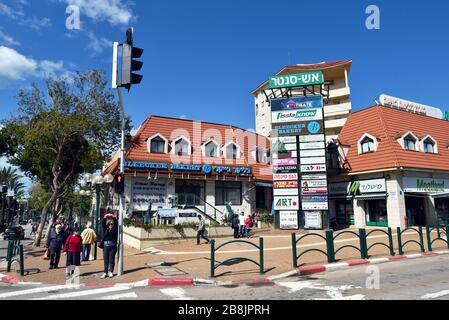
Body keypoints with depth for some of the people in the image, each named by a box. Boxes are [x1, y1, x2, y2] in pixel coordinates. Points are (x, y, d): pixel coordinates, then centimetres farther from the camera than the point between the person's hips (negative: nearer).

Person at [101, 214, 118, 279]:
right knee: (106, 260, 7)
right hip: (105, 246, 2)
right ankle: (105, 272, 13)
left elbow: (116, 223, -9)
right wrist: (104, 218, -18)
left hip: (112, 246, -2)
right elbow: (103, 224, -3)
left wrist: (113, 217, -21)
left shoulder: (115, 229, 4)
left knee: (111, 260, 3)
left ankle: (111, 272, 12)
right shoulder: (105, 229, 10)